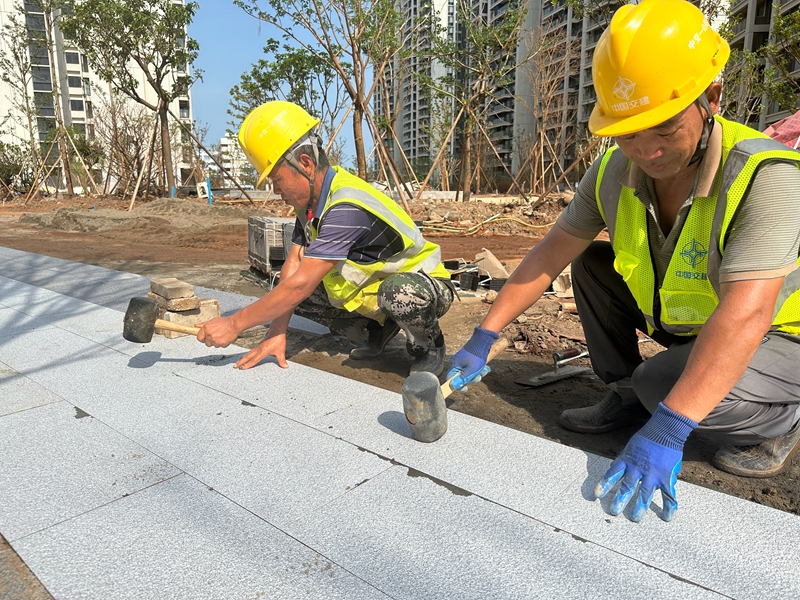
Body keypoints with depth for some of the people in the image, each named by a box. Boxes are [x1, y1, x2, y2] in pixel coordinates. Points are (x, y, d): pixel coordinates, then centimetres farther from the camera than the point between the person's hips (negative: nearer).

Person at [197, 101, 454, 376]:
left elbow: (299, 284, -35)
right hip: (371, 288, 8)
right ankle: (378, 328, 10)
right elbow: (293, 265, -8)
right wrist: (276, 333, -16)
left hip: (421, 285, -8)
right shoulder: (311, 197, -5)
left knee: (398, 292, -43)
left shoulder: (347, 208, -33)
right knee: (286, 296, -3)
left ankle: (429, 346, -8)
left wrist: (234, 324, -27)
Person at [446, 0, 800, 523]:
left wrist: (667, 431, -46)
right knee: (592, 263, -5)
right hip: (682, 322, 6)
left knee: (667, 384, -32)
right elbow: (550, 255, -11)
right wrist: (484, 338, -14)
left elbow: (745, 316, -40)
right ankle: (626, 398, 7)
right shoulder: (614, 174, -14)